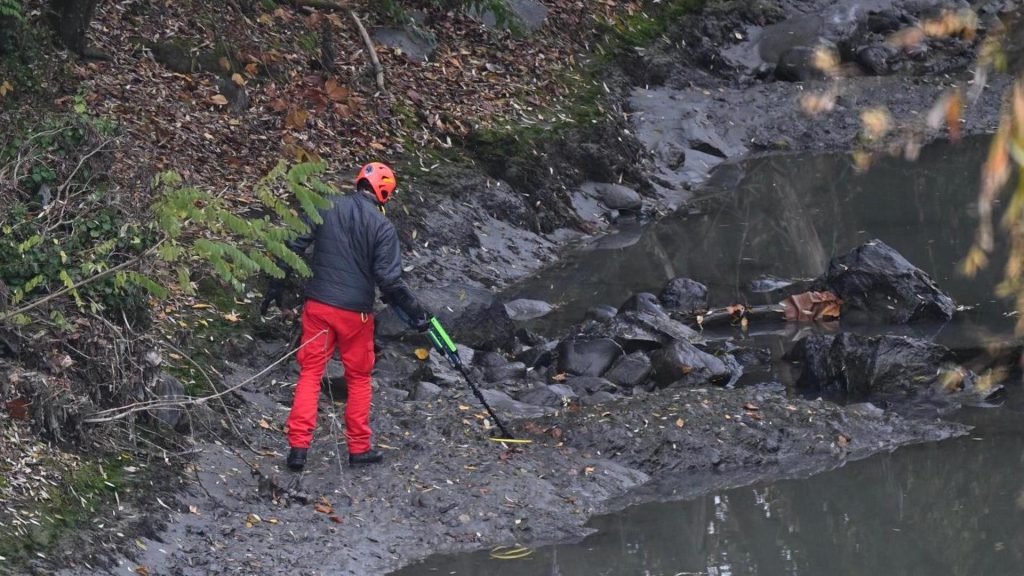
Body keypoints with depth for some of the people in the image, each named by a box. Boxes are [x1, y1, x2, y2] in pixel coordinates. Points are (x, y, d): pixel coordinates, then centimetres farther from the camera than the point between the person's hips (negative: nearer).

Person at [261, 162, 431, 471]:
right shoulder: (382, 226, -9)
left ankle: (298, 446, 0)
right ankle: (359, 448, 19)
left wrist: (276, 285, 7)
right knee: (359, 378, 14)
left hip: (318, 306, 2)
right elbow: (389, 278, -13)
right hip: (356, 312, -2)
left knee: (310, 373, 8)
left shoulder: (325, 207, 0)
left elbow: (293, 246, -1)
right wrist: (415, 311, -2)